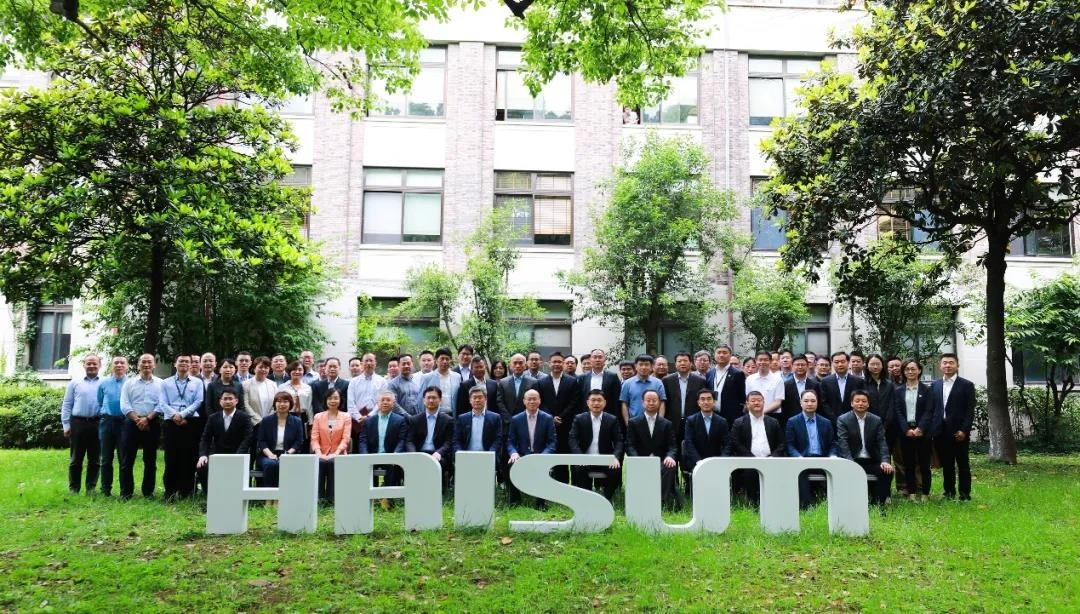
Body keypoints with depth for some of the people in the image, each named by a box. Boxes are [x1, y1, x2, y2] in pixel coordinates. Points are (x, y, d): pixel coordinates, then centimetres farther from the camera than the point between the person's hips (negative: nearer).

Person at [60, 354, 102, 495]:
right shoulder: (74, 383, 9)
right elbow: (66, 405, 8)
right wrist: (66, 425, 1)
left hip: (97, 424, 0)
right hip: (78, 423, 1)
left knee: (95, 459, 5)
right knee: (76, 458, 6)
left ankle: (91, 488, 13)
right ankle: (73, 488, 14)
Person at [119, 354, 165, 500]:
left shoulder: (160, 383, 6)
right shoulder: (129, 383, 9)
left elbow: (161, 405, -3)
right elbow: (124, 405, -1)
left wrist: (147, 419, -14)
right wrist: (137, 420, -12)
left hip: (152, 424, 0)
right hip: (132, 423, 0)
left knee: (150, 460, 5)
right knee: (127, 460, 0)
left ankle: (148, 492, 13)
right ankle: (125, 493, 7)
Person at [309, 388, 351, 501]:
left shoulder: (346, 417, 9)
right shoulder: (318, 417, 14)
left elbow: (345, 439, 0)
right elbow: (314, 438, 5)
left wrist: (336, 453, -16)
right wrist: (318, 453, -13)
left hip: (337, 455, -1)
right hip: (322, 455, 1)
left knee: (333, 462, -34)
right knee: (319, 463, -33)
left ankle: (332, 498, -28)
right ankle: (318, 497, -28)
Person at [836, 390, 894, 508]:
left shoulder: (876, 420, 9)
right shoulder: (843, 420, -1)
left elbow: (882, 442, 2)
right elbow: (843, 444, -11)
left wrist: (885, 461, -16)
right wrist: (851, 463, -26)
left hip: (872, 461, 3)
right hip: (852, 461, -3)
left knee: (887, 470, -22)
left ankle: (877, 503, -10)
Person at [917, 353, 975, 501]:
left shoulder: (966, 385, 0)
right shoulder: (934, 385, 10)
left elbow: (970, 411, -5)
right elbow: (929, 410, 8)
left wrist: (964, 430, -14)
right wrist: (921, 427, -4)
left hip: (959, 432, -3)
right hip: (940, 432, 3)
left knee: (963, 465, 5)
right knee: (946, 465, 10)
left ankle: (965, 494, 14)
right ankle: (949, 493, 19)